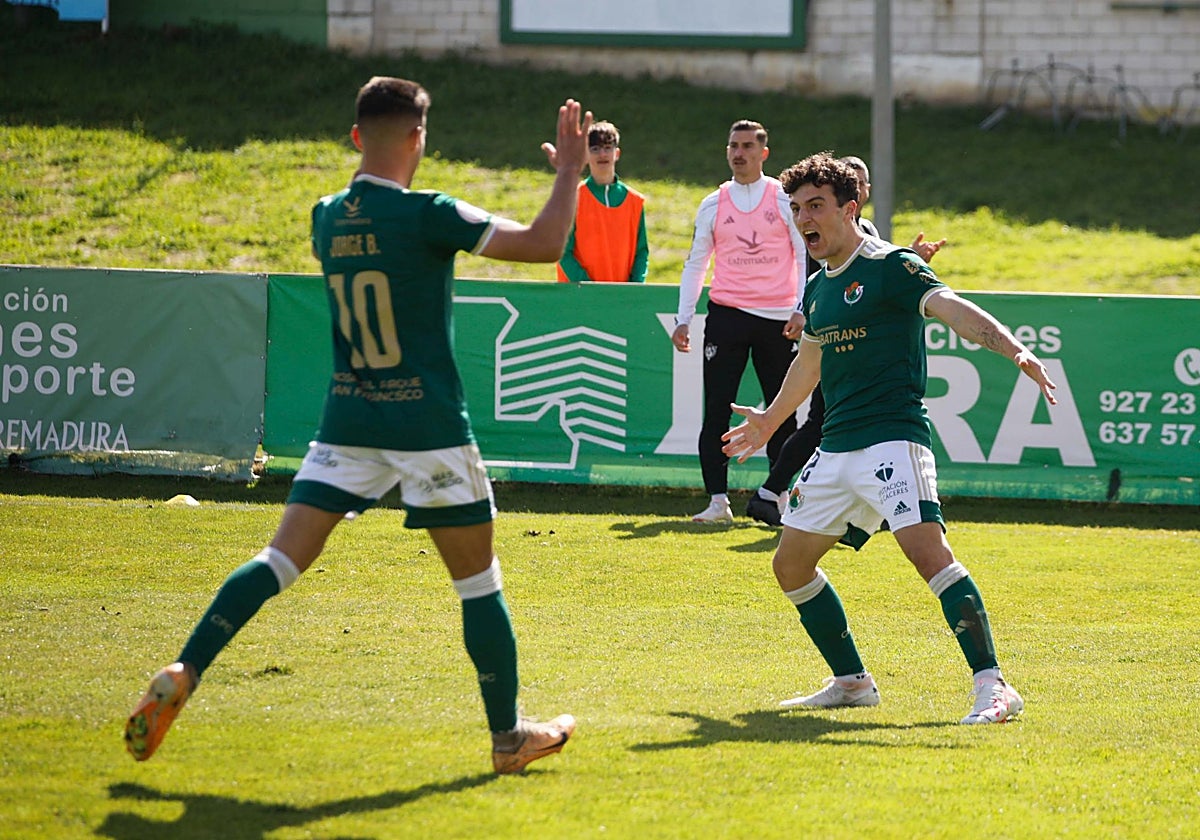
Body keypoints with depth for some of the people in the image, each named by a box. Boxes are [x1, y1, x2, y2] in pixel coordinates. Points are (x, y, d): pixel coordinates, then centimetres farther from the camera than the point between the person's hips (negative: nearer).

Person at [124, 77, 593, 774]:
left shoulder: (327, 218, 5)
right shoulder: (426, 215, -14)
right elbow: (543, 244, -16)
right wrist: (570, 170, -3)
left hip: (348, 421, 5)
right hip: (428, 424, -5)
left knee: (283, 560, 4)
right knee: (478, 578, 8)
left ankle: (182, 676, -12)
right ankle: (509, 736, 14)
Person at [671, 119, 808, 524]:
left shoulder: (785, 199, 3)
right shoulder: (713, 205, 9)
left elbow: (807, 256, 2)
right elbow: (695, 264, 14)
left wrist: (801, 311, -8)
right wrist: (682, 319, 6)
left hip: (777, 320, -1)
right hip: (726, 315, 1)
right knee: (716, 409, -6)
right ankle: (717, 501, -5)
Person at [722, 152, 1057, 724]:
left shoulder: (891, 267, -7)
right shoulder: (817, 289, 17)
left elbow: (953, 310, -22)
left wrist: (1015, 351, -39)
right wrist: (770, 419, 50)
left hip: (892, 437, -9)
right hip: (834, 451, 9)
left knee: (926, 549, -25)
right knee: (790, 563, 10)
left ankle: (993, 686, -27)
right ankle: (852, 682, 21)